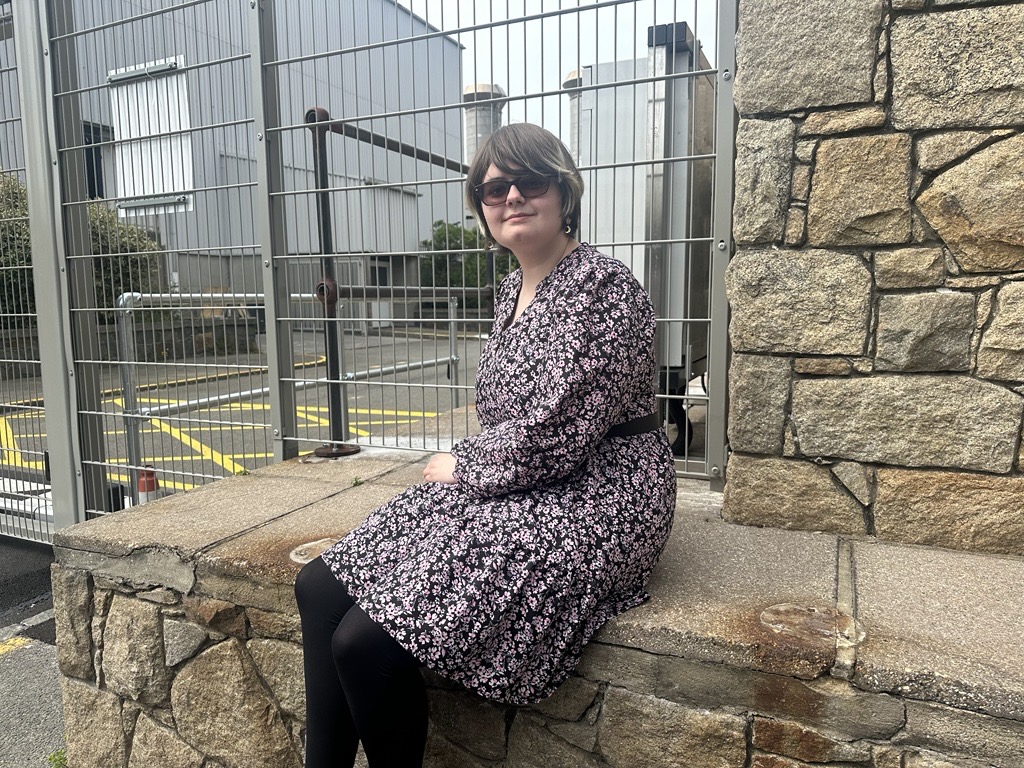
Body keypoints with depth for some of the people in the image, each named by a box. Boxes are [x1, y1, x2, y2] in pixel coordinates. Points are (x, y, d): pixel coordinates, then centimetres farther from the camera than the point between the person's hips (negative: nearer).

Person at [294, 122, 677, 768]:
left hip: (591, 506, -9)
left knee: (367, 640, -20)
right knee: (321, 586, -1)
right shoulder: (513, 290, 13)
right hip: (514, 489, 9)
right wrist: (462, 465, 0)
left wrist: (460, 466, -5)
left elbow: (554, 435, -20)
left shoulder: (604, 288, -14)